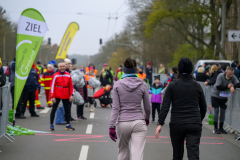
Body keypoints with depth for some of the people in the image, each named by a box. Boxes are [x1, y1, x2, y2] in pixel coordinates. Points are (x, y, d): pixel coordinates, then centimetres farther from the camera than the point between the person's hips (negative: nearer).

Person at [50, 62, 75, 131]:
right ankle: (51, 124, 3)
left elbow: (71, 85, 9)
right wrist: (53, 96, -11)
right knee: (54, 109, -2)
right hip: (57, 95, -4)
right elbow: (52, 86, -6)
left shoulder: (68, 75, 6)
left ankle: (68, 124, 17)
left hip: (66, 95, 4)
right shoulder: (55, 75, -5)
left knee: (67, 109, 9)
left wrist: (71, 95, 1)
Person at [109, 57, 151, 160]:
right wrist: (147, 118, 28)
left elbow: (116, 107, -5)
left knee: (123, 151, 21)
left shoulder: (117, 84, -2)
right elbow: (147, 107, 7)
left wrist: (112, 126, -2)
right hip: (139, 123, -1)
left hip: (123, 123, 1)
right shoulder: (143, 85, 0)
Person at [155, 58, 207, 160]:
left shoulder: (172, 86, 0)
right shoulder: (197, 86, 5)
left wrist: (160, 124, -10)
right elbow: (203, 108, 13)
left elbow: (165, 106, -9)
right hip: (194, 125, 0)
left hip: (176, 124, 0)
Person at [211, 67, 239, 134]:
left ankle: (221, 128, 16)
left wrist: (233, 86, -41)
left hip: (224, 97, 4)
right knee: (216, 111, -4)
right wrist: (227, 86, -37)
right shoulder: (220, 76, -25)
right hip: (216, 96, -4)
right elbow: (218, 87, -29)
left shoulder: (233, 77, -12)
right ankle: (215, 128, 4)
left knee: (223, 111, 6)